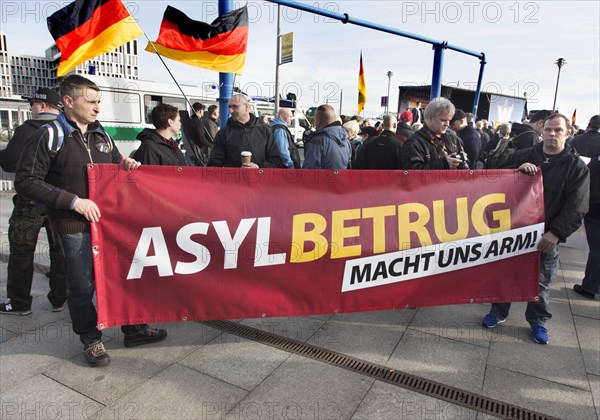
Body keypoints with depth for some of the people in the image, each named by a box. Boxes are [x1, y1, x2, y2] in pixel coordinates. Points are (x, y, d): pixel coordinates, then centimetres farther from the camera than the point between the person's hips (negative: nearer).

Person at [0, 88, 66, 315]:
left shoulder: (28, 129, -13)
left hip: (31, 201, -4)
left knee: (21, 251, 10)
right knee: (59, 250, 13)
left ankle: (19, 302, 19)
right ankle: (59, 299, 20)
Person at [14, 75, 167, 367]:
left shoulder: (101, 135, 9)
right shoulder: (49, 137, -9)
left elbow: (115, 165, 22)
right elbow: (26, 181, -12)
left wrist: (127, 164, -3)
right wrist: (73, 201, -19)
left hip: (108, 220, 6)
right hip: (73, 227, -5)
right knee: (82, 287, 6)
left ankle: (133, 329, 29)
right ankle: (91, 340, 26)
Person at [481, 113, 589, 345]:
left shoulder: (577, 167, -3)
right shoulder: (523, 156, 2)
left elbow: (577, 207, -9)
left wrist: (556, 233, -19)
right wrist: (518, 170, -18)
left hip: (547, 235, -1)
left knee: (541, 281, 12)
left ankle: (538, 321, 33)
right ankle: (498, 312, 30)